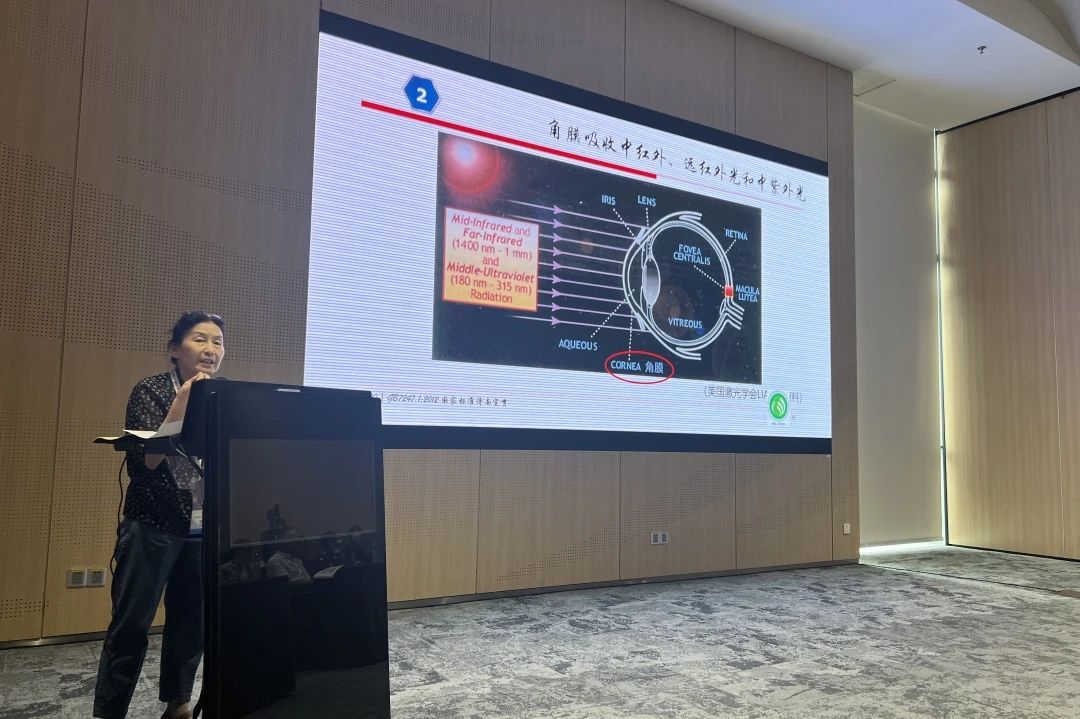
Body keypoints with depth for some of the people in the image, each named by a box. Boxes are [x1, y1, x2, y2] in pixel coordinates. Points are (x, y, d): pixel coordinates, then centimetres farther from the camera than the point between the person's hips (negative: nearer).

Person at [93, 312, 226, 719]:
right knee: (132, 623, -2)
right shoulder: (151, 391, -4)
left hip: (206, 528, 4)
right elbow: (148, 459, -15)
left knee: (193, 621, 10)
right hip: (154, 525, -4)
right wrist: (182, 401, -19)